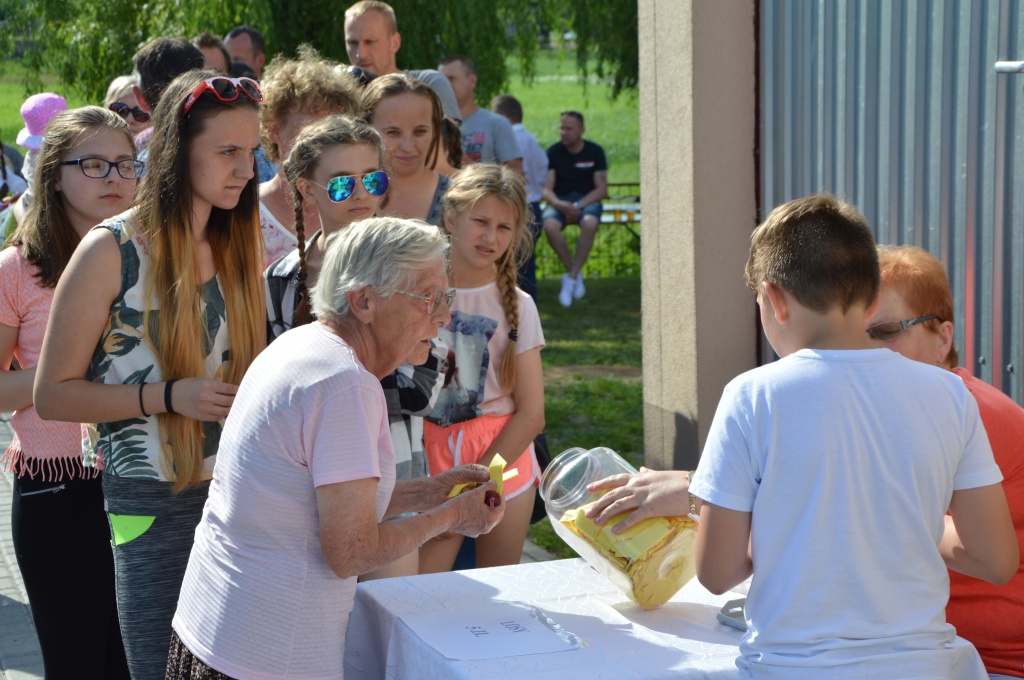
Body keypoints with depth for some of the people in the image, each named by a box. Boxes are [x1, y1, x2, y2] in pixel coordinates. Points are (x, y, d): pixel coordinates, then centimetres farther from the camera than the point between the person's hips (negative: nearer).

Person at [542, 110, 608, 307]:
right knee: (550, 226, -35)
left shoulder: (594, 152, 2)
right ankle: (574, 272, -15)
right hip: (560, 201, 1)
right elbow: (546, 189, -2)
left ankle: (571, 278, -26)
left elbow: (602, 189, -3)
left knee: (590, 224, -37)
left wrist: (579, 206, -18)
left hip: (588, 200, -1)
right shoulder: (554, 152, 2)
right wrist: (559, 204, -24)